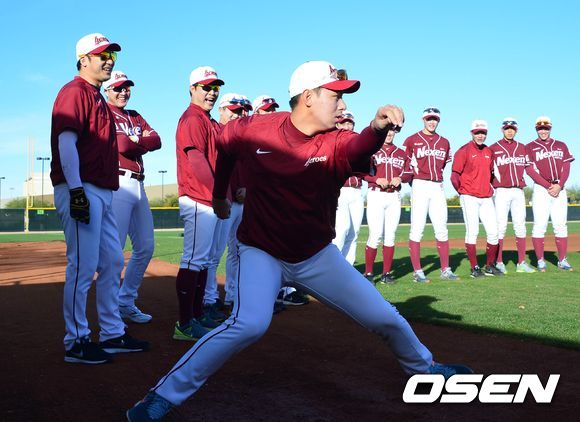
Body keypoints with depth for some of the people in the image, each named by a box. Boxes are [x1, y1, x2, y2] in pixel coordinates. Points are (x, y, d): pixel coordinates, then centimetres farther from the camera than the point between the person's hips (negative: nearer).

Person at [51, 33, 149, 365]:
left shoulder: (98, 98, 23)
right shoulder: (75, 91, -6)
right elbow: (66, 142, -17)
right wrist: (76, 190, -24)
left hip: (102, 193, 10)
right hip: (82, 191, -10)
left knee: (113, 262, 12)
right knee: (83, 266, -8)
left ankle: (112, 334, 21)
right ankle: (76, 342, 1)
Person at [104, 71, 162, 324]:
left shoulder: (135, 117, 23)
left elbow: (156, 141, 7)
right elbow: (122, 145, -14)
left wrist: (132, 142, -7)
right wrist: (141, 141, 4)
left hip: (138, 186, 8)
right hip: (118, 185, -8)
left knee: (145, 248, 10)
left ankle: (126, 303, 19)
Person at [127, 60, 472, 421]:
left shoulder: (337, 143, -14)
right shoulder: (252, 130, -13)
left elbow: (358, 149, -39)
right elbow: (223, 147, 10)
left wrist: (377, 129, -61)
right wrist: (220, 195, 19)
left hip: (318, 256, 3)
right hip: (261, 253, -2)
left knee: (386, 319, 6)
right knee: (249, 324, -30)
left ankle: (423, 367, 38)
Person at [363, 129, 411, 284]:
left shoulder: (401, 153, 16)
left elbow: (408, 173, 12)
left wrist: (400, 178, -9)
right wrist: (377, 179, -18)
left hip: (394, 197, 4)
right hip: (376, 195, -4)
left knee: (390, 235, 5)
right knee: (375, 235, -11)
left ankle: (386, 273, 12)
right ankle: (368, 273, -3)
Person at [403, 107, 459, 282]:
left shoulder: (444, 142, 14)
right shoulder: (412, 140, 2)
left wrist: (437, 174, 14)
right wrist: (414, 177, -3)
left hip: (438, 188, 5)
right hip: (420, 187, -4)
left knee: (442, 230, 5)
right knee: (417, 229, -6)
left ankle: (445, 270, 11)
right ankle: (417, 271, -3)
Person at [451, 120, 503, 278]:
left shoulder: (489, 151, 14)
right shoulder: (464, 151, -4)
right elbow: (454, 175, -6)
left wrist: (491, 188, 15)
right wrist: (462, 191, -4)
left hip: (486, 198, 6)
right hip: (469, 198, -6)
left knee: (493, 232, 2)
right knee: (472, 231, -6)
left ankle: (490, 266, 15)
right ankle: (474, 268, 1)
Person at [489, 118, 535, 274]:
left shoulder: (522, 148, 14)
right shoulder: (493, 148, 2)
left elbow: (528, 167, 16)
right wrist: (492, 186, -8)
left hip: (518, 191, 4)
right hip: (501, 191, -4)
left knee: (520, 226, 3)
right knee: (500, 227, -5)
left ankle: (521, 263, 7)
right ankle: (499, 263, 1)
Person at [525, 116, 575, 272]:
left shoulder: (561, 146, 15)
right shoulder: (530, 147, 4)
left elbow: (566, 167, 6)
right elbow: (530, 170, -6)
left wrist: (559, 186, -10)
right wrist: (548, 186, -13)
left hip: (560, 189, 3)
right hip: (541, 189, -3)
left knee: (561, 225, 1)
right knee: (540, 225, -6)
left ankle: (562, 260, 5)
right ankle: (540, 261, -2)